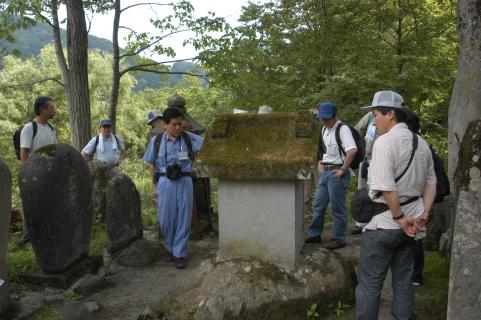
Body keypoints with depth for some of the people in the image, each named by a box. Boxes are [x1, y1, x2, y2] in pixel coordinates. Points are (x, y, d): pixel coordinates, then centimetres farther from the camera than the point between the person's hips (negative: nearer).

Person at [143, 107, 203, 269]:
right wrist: (154, 186, 9)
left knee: (183, 219, 2)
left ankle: (179, 254, 13)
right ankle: (170, 249, 29)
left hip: (184, 182, 0)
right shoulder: (156, 141, 3)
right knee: (166, 218, 7)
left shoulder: (188, 138, 1)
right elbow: (152, 165, 11)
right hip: (165, 182, 1)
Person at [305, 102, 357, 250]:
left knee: (338, 208, 3)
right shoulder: (324, 129, 11)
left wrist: (343, 169, -21)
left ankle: (339, 239, 15)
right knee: (317, 205, 14)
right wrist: (320, 163, 13)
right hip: (325, 171, 8)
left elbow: (352, 151, -28)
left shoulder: (342, 129, -15)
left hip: (337, 173, -8)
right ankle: (315, 234, 27)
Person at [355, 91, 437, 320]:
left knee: (369, 282, 3)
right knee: (403, 279, 17)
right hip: (411, 222, 8)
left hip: (385, 223, -8)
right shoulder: (421, 143, 9)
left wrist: (399, 217, -15)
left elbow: (386, 187, -24)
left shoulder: (385, 141, -17)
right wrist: (424, 214, 7)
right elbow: (431, 182, 13)